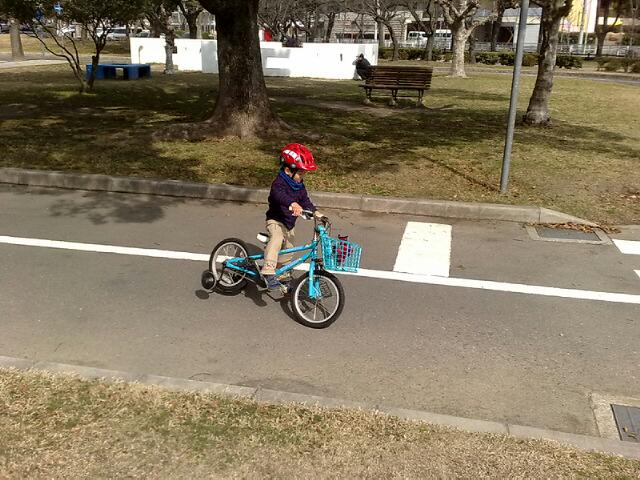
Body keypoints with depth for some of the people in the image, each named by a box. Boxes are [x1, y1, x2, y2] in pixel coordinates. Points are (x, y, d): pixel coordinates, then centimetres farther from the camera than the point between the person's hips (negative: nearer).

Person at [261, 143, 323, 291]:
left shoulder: (300, 185, 1)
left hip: (289, 225, 8)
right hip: (276, 221, -8)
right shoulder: (279, 183, -25)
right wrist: (293, 204, -65)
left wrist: (316, 212, -9)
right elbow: (279, 195, -46)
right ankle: (268, 272, -43)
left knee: (287, 253, 19)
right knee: (276, 239, -39)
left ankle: (284, 278, 42)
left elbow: (305, 201, 8)